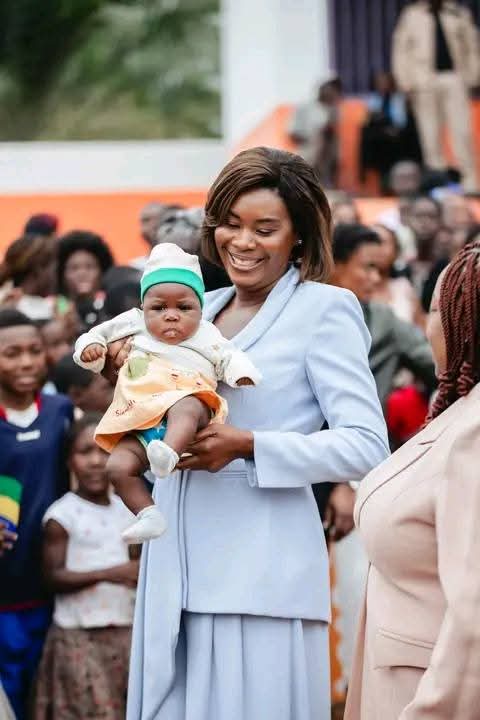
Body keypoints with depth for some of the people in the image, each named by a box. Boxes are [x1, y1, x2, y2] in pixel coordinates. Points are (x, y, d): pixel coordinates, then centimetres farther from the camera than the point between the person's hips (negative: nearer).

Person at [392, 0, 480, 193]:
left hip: (454, 78, 1)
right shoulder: (412, 15, 7)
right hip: (425, 81, -1)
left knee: (462, 130, -6)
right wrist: (406, 82, -1)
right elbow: (400, 49, 7)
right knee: (431, 134, -1)